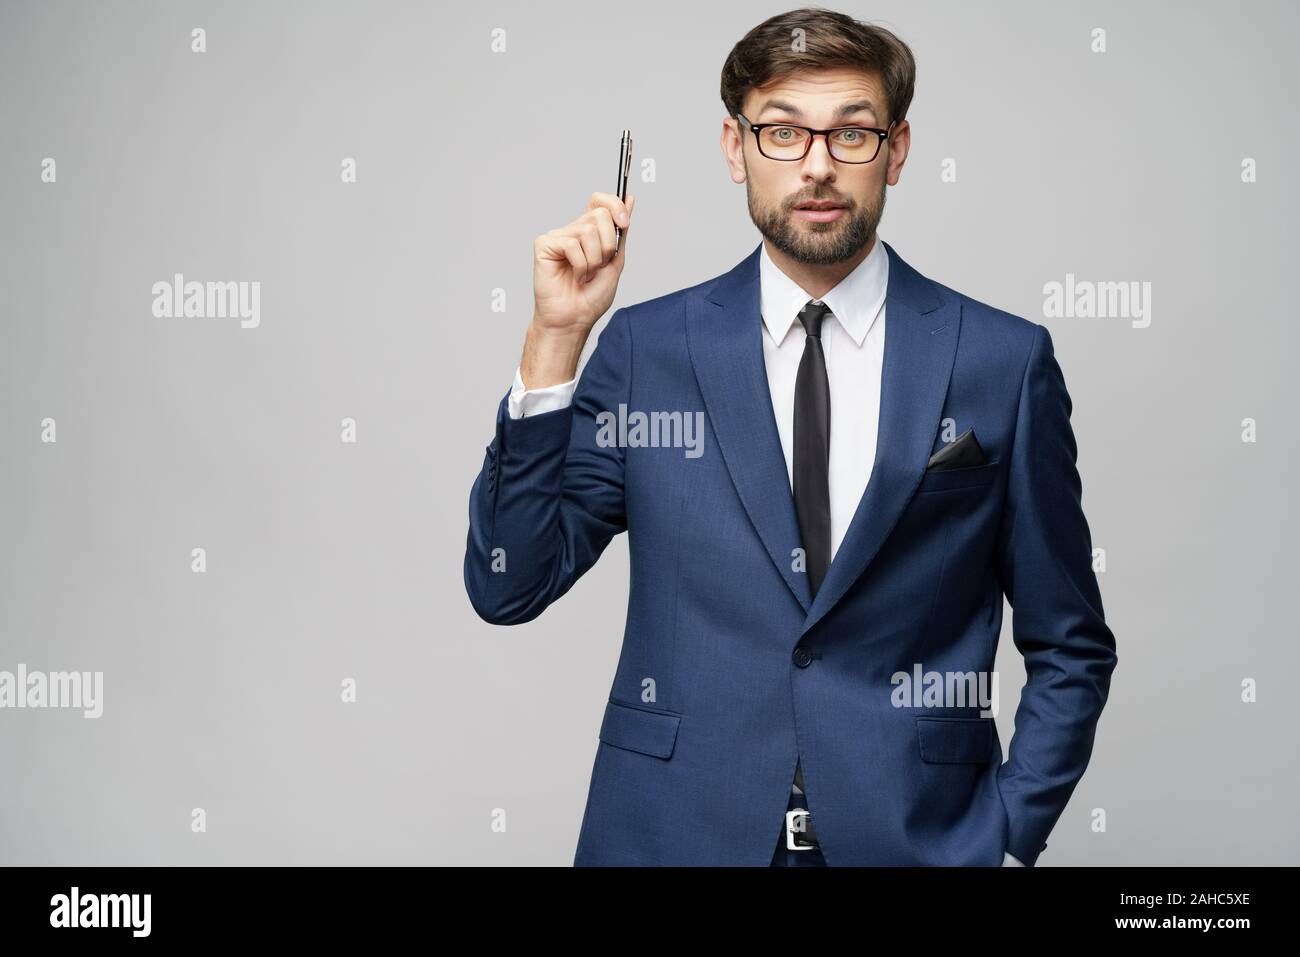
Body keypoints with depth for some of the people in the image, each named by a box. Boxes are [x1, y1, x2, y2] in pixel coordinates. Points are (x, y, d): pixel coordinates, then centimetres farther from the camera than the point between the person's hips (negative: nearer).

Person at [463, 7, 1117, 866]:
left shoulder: (1003, 361, -4)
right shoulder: (646, 349, -2)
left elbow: (1070, 649, 3)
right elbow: (507, 588, -6)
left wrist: (1004, 840, -7)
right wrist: (556, 339, -13)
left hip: (916, 835, 0)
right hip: (673, 831, 1)